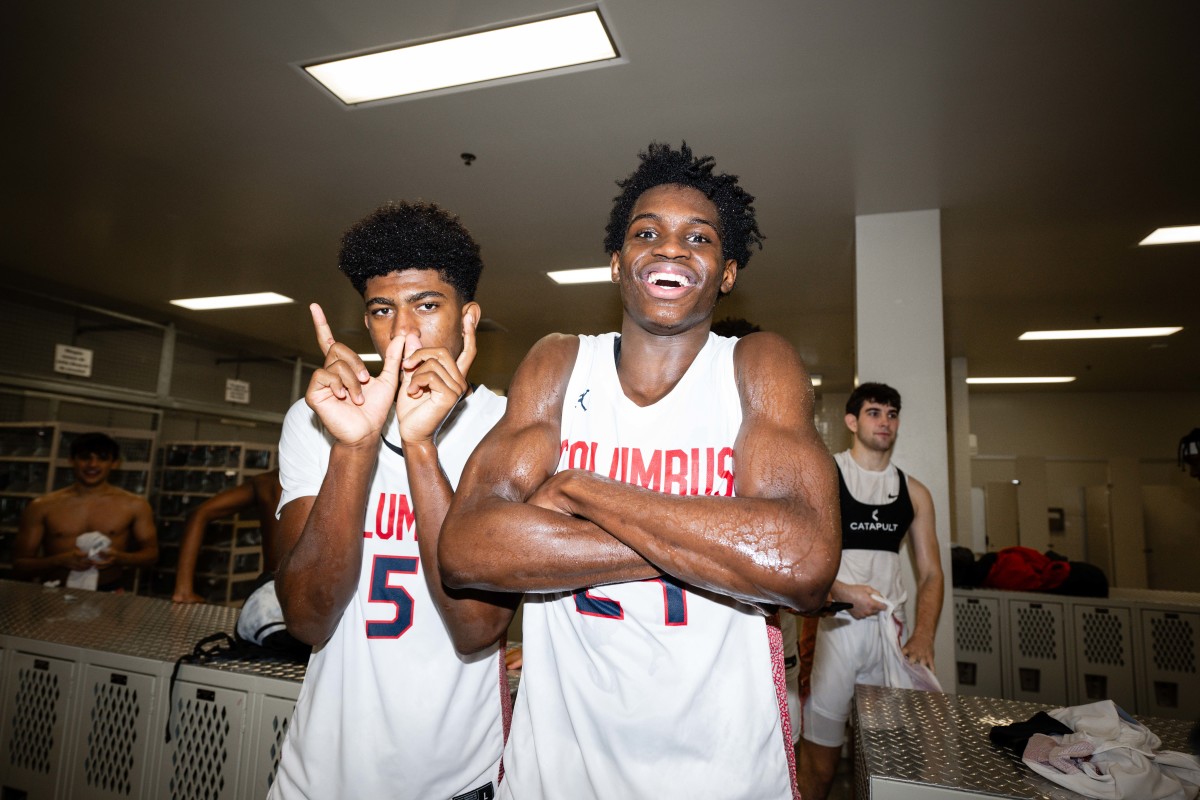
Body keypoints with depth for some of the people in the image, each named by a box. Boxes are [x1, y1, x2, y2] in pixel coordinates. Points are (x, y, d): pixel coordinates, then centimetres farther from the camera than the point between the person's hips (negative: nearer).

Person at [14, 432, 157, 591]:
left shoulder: (134, 505, 5)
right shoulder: (42, 507, 7)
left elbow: (151, 552, 9)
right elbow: (19, 564, 8)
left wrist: (120, 559, -10)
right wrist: (59, 561, -11)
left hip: (110, 593, -1)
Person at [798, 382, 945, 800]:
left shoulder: (913, 491, 10)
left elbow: (931, 572, 9)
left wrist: (923, 635, -5)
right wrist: (842, 592, -18)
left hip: (890, 626, 4)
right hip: (833, 624, -4)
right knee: (821, 748, 1)